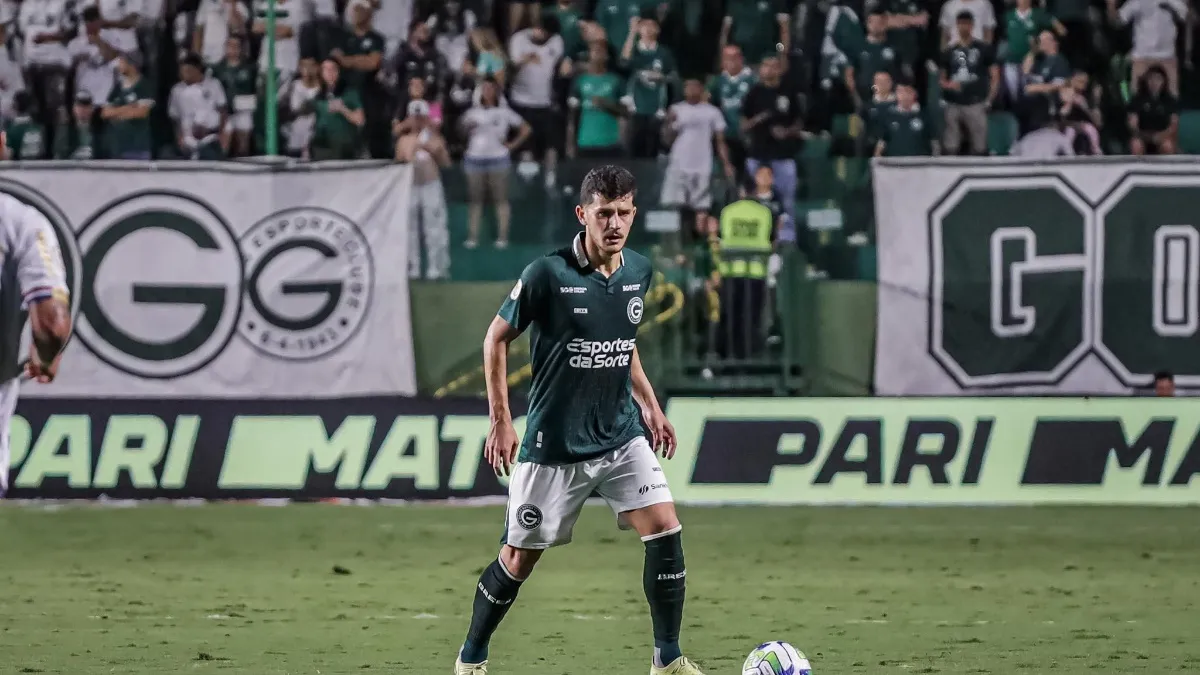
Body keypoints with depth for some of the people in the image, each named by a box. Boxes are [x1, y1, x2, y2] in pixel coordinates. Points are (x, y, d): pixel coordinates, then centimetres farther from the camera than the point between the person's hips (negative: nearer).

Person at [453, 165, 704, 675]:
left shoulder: (639, 272, 2)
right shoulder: (548, 274, -15)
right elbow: (497, 338, -4)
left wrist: (648, 404, 16)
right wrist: (501, 419, -8)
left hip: (621, 436, 4)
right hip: (553, 443, -4)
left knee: (665, 528, -10)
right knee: (520, 557, 4)